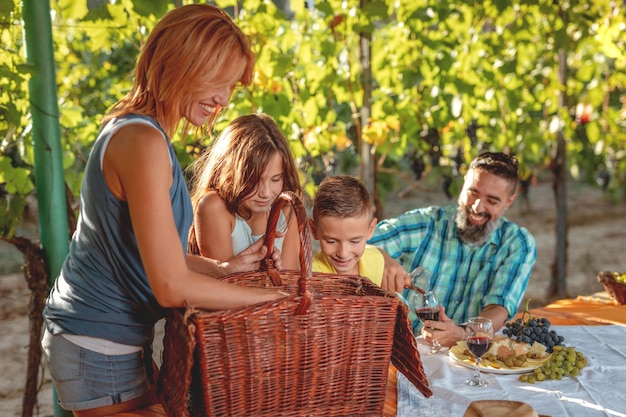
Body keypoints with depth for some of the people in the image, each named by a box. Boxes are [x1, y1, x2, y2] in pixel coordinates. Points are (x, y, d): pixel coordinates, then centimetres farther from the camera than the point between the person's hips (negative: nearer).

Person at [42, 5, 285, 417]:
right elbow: (173, 286, -26)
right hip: (101, 348, -9)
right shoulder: (142, 141, -24)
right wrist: (269, 295, -15)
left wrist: (223, 267, 5)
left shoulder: (131, 131, 8)